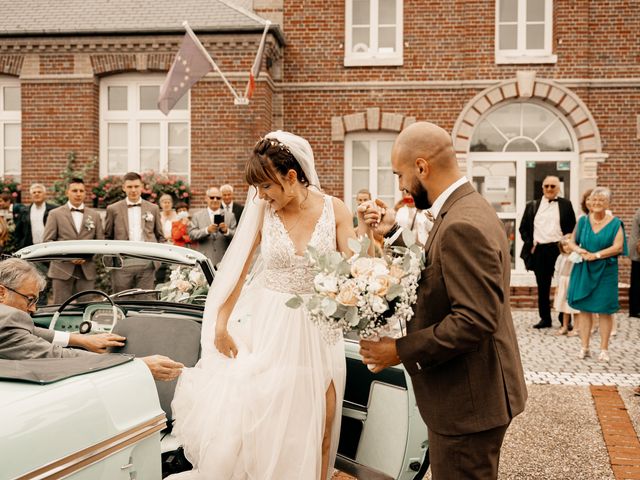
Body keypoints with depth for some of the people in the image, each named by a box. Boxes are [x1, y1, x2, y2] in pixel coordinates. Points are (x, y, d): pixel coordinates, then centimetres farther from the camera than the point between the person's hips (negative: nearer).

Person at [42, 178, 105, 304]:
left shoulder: (95, 215, 13)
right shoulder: (55, 214, 6)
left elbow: (100, 241, 9)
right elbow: (47, 241, 1)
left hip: (87, 270, 2)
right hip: (62, 269, -2)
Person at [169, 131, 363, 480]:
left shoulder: (334, 210, -6)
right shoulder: (263, 212, -5)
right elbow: (238, 267, 1)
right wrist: (221, 323, -1)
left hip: (317, 329, 0)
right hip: (268, 325, 1)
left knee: (314, 431, 8)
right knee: (253, 422, 4)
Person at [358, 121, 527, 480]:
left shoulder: (463, 225, -25)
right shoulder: (468, 207, 8)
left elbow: (476, 320, -29)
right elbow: (437, 274, 11)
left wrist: (402, 350, -22)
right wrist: (394, 233, 7)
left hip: (467, 400, -10)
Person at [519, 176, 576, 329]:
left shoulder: (565, 205, 5)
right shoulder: (532, 206, 10)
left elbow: (572, 228, 5)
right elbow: (523, 228, 11)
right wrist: (530, 244, 0)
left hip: (559, 249, -2)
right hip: (539, 251, 2)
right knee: (542, 287, 7)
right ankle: (545, 318, 16)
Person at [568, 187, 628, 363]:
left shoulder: (615, 223, -2)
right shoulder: (583, 220, 6)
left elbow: (617, 247, -10)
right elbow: (572, 241, 12)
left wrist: (596, 255, -17)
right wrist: (579, 250, -9)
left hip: (605, 271, -2)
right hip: (583, 270, 2)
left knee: (604, 311, 1)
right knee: (584, 308, 4)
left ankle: (604, 350, 10)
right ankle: (584, 348, 11)